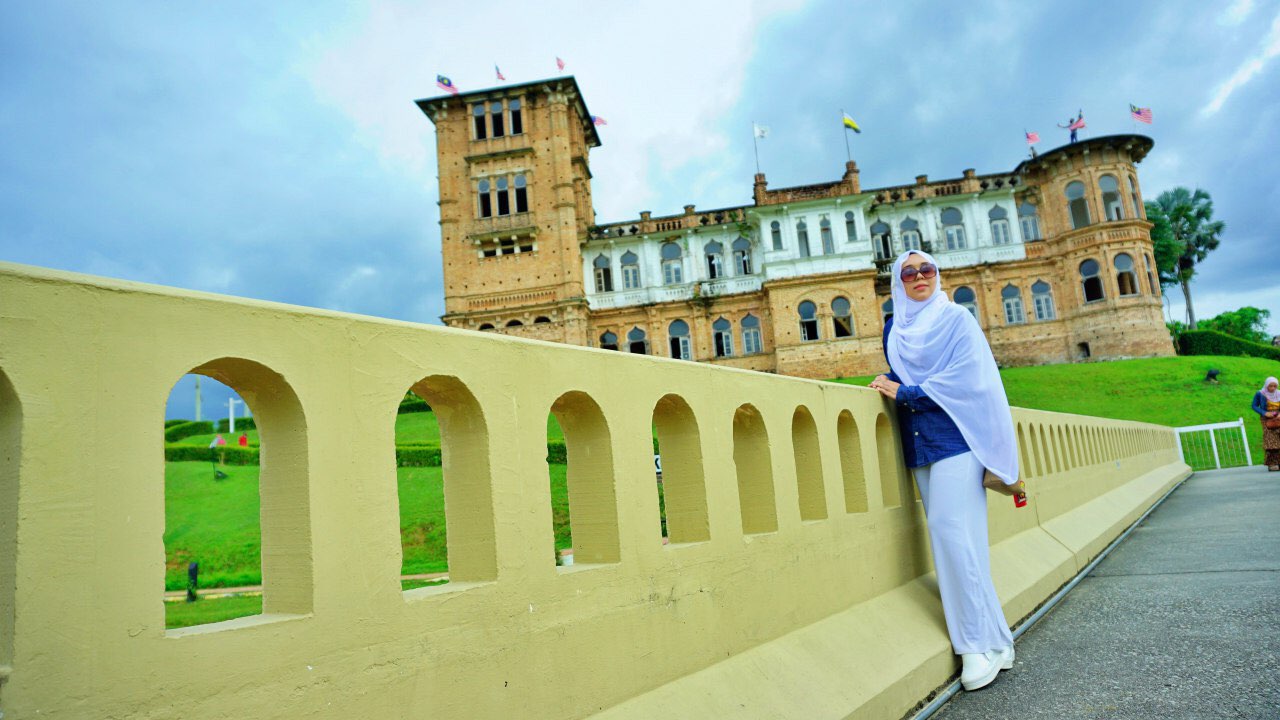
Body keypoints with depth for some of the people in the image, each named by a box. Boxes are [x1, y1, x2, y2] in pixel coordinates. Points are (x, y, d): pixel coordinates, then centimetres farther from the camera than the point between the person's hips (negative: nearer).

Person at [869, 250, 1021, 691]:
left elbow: (967, 378, -11)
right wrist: (889, 385, 2)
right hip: (918, 443, 6)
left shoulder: (956, 319, 0)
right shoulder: (894, 329, 16)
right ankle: (992, 640, 14)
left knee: (951, 531, -13)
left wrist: (904, 393, -12)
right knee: (948, 537, 5)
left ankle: (980, 644, -3)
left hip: (954, 437, -6)